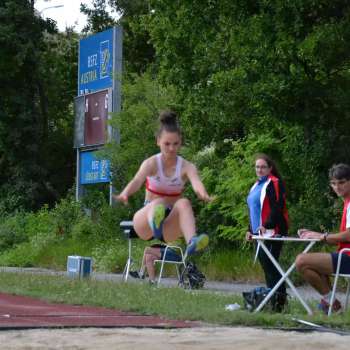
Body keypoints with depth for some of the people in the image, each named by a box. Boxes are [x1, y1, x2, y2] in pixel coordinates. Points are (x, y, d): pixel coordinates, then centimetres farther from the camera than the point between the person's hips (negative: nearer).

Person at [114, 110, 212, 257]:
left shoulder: (187, 167, -5)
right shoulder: (151, 163, -7)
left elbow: (196, 182, -28)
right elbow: (137, 180, -28)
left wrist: (203, 194, -53)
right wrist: (125, 194, -51)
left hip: (170, 228, 1)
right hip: (146, 223, -1)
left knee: (183, 203, -31)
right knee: (159, 202, -34)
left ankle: (192, 242, -59)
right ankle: (155, 222, -71)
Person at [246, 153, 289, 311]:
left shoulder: (274, 183, -7)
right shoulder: (256, 186, 21)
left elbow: (278, 207, -17)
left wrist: (267, 225, -24)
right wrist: (250, 229, 22)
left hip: (272, 232, -9)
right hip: (259, 233, 9)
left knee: (270, 264, -16)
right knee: (265, 264, 9)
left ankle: (279, 297, -18)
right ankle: (271, 297, 13)